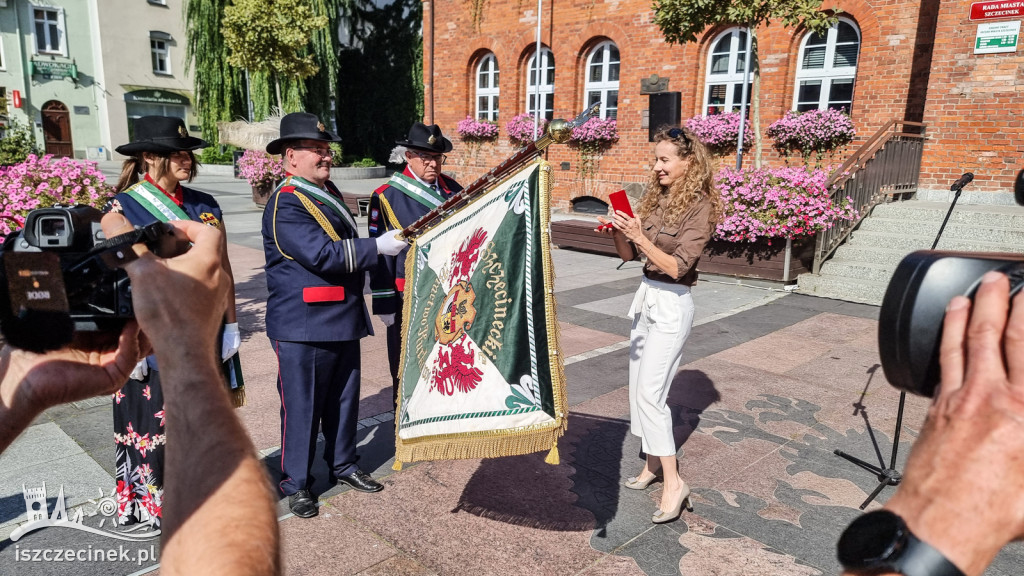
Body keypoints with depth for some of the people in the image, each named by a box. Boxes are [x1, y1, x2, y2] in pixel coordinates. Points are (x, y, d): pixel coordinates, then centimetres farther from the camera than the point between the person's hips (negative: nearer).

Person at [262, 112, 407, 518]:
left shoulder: (328, 192, 14)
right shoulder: (285, 205, -16)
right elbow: (321, 254, -26)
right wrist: (377, 247, -22)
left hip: (343, 320, 9)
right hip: (303, 326, -8)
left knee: (344, 399, 18)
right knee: (302, 405, 4)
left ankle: (343, 464, 35)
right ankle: (295, 482, 21)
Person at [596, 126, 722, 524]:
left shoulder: (700, 207, -12)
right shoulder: (655, 199, 8)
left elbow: (677, 267, -19)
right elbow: (628, 255, 9)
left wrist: (640, 237, -28)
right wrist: (617, 231, -10)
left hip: (672, 304, -8)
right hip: (646, 297, 8)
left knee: (650, 393, -10)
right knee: (639, 388, 12)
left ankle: (673, 482, -1)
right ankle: (653, 463, 26)